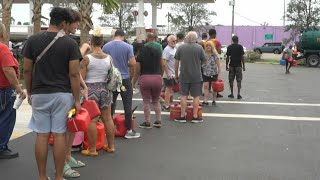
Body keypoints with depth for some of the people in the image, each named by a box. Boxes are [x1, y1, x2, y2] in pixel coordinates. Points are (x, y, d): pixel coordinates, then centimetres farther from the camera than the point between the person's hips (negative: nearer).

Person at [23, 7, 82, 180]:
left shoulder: (33, 40, 0)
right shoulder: (70, 43, -6)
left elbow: (27, 70, 3)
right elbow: (74, 74, -8)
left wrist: (29, 93, 15)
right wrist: (77, 100, -3)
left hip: (39, 94, 2)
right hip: (62, 95, -2)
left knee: (42, 136, 7)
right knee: (59, 135, 4)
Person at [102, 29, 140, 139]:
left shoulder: (106, 47, 1)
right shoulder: (128, 47, -7)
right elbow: (133, 63, -12)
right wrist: (125, 63, 8)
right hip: (124, 79, -3)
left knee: (110, 104, 13)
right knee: (127, 105, 2)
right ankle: (129, 131, 5)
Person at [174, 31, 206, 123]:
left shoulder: (181, 47, -1)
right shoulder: (199, 48, -6)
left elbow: (176, 62, 2)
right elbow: (204, 61, 1)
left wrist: (176, 74, 11)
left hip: (184, 76, 1)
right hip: (196, 76, -1)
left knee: (183, 95, 8)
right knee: (196, 96, 6)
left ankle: (182, 116, 10)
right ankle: (195, 116, 9)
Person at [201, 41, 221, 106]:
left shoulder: (215, 55, -6)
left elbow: (218, 66, -6)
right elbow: (201, 63, 10)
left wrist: (219, 75, -10)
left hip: (214, 74, -2)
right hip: (205, 74, 2)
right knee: (206, 86, -7)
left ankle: (214, 100, 23)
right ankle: (205, 101, -9)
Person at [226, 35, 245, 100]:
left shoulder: (229, 47, 2)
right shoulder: (240, 47, -4)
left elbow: (227, 57, 1)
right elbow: (242, 57, -5)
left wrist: (226, 65, 9)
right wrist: (243, 65, 0)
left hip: (231, 65, 2)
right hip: (238, 65, -2)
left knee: (231, 80, 8)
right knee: (239, 80, 2)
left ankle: (232, 94, 11)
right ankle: (238, 94, -3)